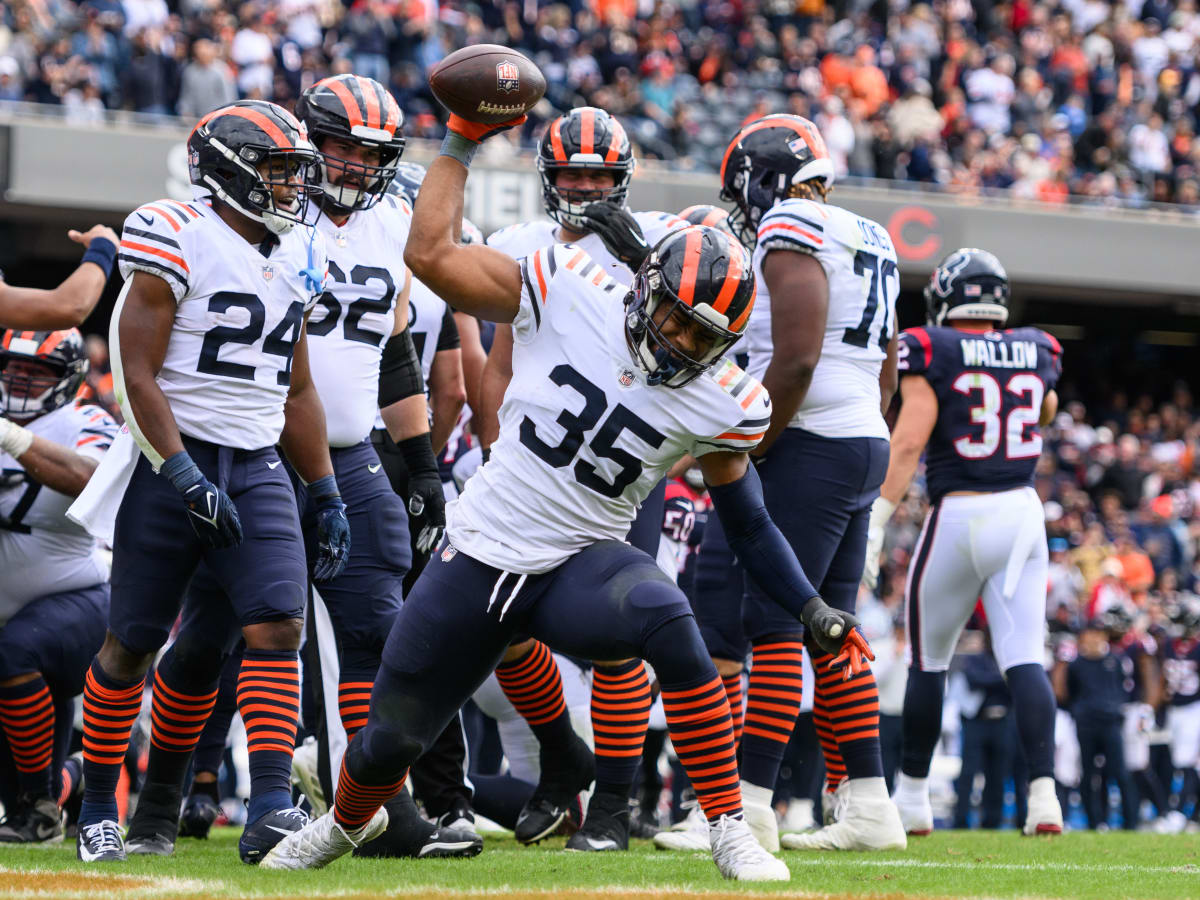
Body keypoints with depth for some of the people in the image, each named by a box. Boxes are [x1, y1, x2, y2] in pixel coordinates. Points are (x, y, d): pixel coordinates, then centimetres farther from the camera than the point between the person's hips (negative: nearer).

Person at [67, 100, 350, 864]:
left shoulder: (295, 258, 12)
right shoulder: (178, 242, -10)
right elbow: (136, 374, -14)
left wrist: (327, 495, 17)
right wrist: (183, 477, -21)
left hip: (258, 469, 5)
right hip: (174, 458, -5)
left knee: (278, 627, -14)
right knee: (134, 644, 3)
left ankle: (271, 806, -21)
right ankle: (99, 808, 19)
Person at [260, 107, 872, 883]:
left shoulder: (720, 406, -8)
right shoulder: (565, 293, -12)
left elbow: (746, 519, 5)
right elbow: (431, 253, -7)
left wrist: (814, 609, 0)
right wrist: (462, 143, -7)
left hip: (579, 564, -1)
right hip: (480, 555, 1)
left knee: (671, 628, -35)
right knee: (391, 739, 11)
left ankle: (730, 828, -23)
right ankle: (350, 820, 49)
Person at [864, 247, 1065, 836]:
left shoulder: (931, 352, -6)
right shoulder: (1036, 352, 7)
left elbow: (909, 441, -15)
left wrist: (875, 524, -16)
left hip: (957, 516, -3)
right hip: (1022, 510, 3)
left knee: (927, 660, 11)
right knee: (1023, 658, -1)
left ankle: (912, 794, 20)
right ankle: (1043, 791, -17)